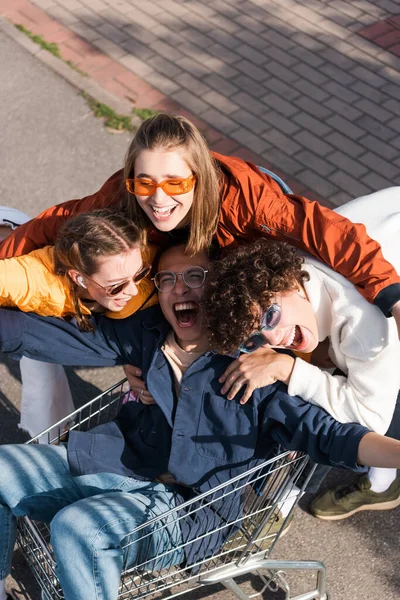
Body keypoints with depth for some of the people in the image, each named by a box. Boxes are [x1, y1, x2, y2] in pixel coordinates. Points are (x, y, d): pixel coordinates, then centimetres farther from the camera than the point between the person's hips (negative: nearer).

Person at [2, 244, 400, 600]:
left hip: (184, 511, -6)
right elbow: (59, 336, 4)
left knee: (75, 527, -31)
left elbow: (324, 433, -12)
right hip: (107, 469, 6)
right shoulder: (142, 333, 5)